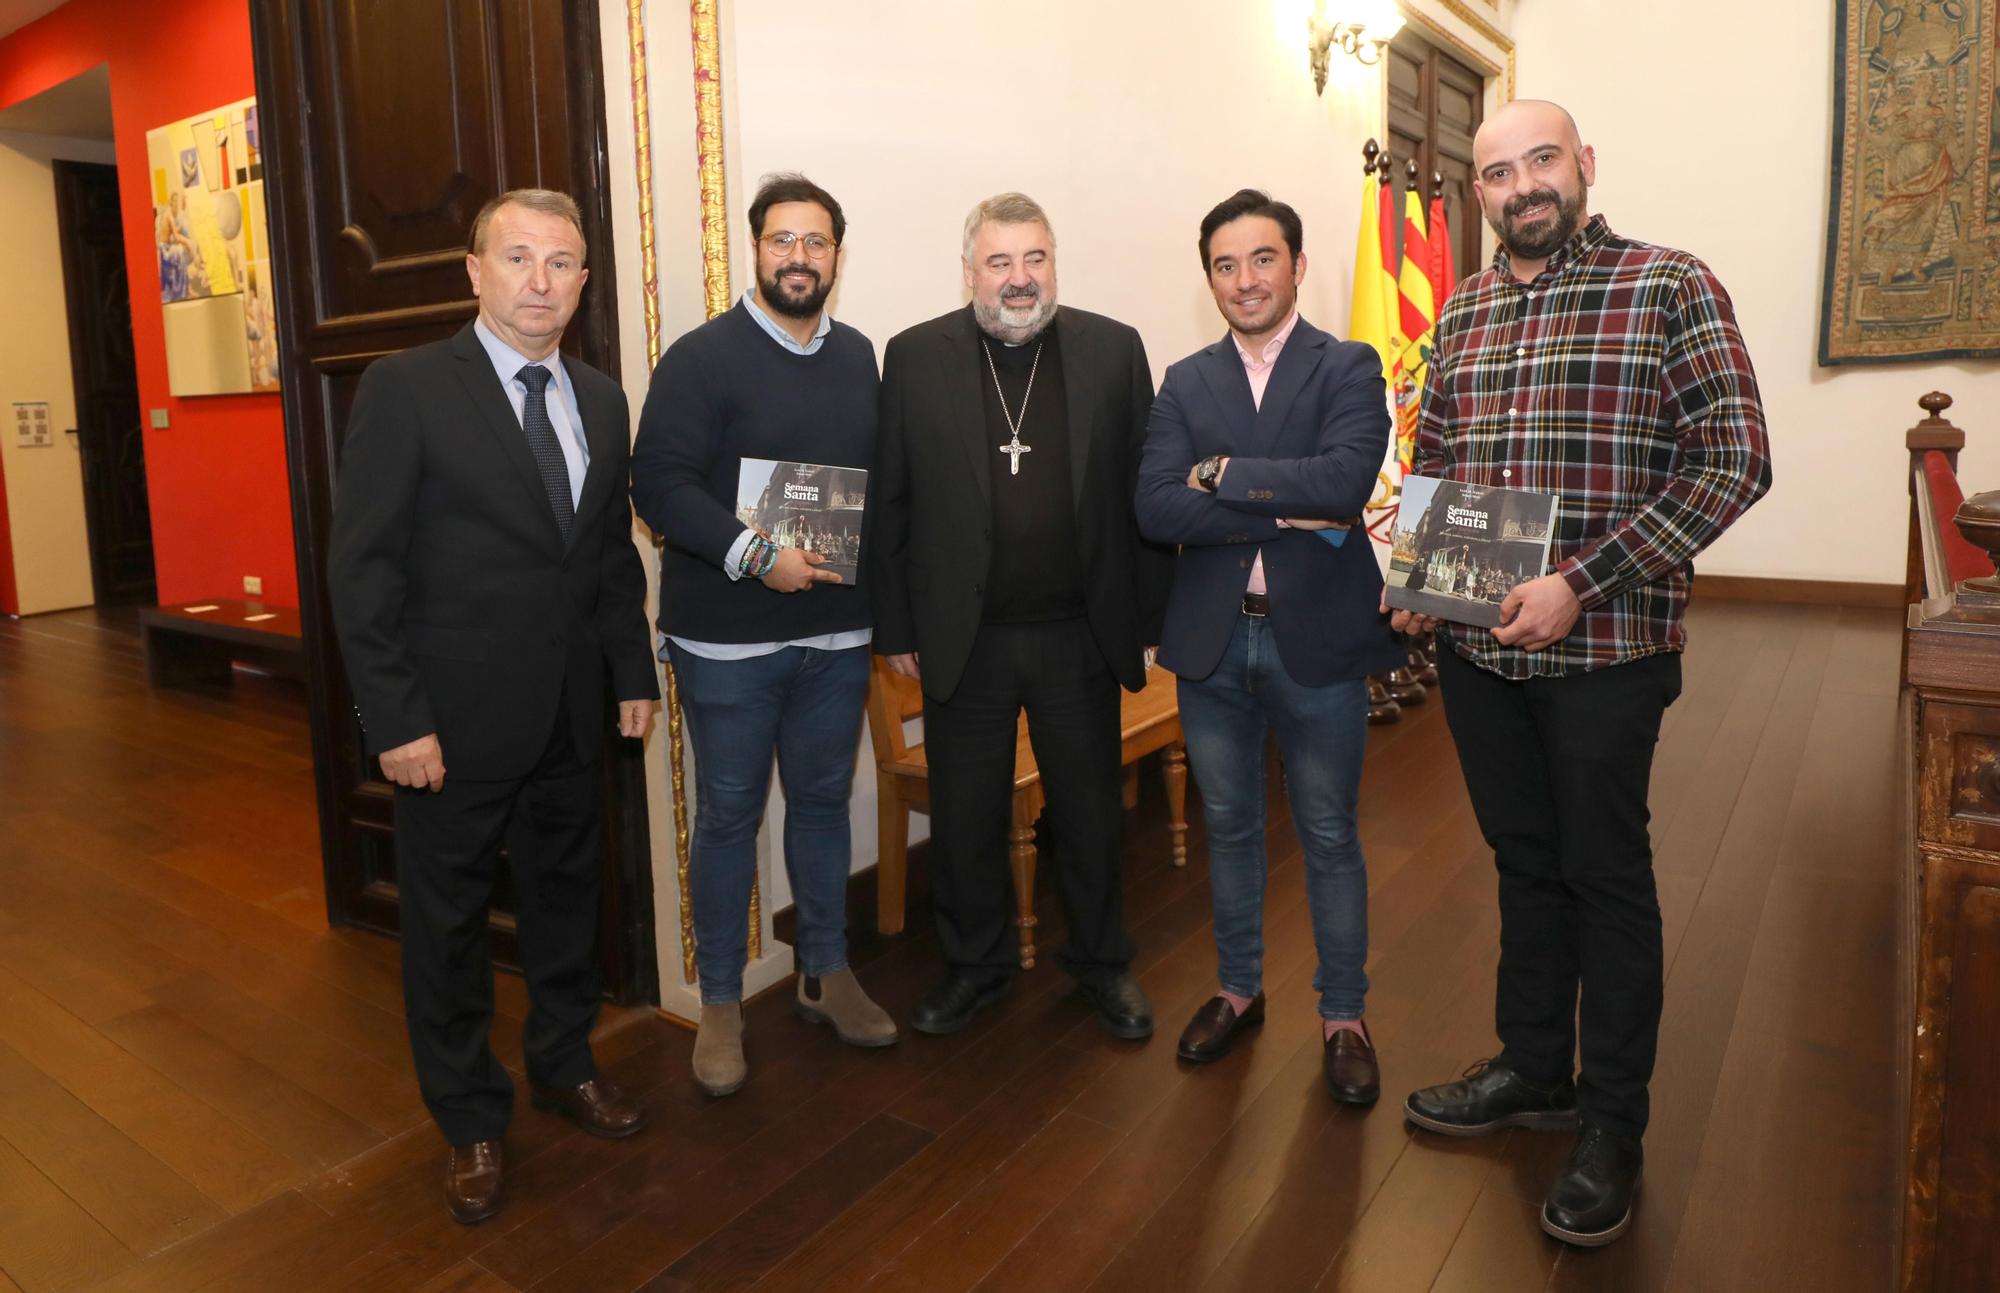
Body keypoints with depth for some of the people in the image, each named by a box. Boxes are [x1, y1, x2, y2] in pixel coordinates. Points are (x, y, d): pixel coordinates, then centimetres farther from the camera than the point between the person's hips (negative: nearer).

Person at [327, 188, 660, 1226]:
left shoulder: (600, 400, 7)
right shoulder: (404, 389, -10)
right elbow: (362, 566, -12)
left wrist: (634, 673, 8)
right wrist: (395, 719, -16)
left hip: (569, 715, 5)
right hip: (455, 717, -5)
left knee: (566, 896, 18)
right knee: (448, 920, 10)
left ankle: (564, 1065, 40)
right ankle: (469, 1120, 29)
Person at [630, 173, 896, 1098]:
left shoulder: (859, 359, 10)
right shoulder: (701, 358, -6)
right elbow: (660, 482, -14)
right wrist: (753, 555, -24)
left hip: (836, 631, 5)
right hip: (727, 637, -4)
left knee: (824, 803, 14)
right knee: (728, 814, 6)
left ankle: (826, 974, 31)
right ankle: (720, 1004, 21)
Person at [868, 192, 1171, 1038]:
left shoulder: (1113, 350, 0)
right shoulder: (916, 357, -1)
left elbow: (1143, 492, 1)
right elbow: (888, 503, 0)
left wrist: (1145, 620, -2)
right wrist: (896, 629, -2)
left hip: (1080, 635, 1)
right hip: (963, 639, 0)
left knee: (1089, 810, 14)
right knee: (965, 816, 13)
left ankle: (1101, 962, 35)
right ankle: (974, 964, 34)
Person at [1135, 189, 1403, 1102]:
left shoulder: (1348, 368, -2)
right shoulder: (1185, 384, 5)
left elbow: (1346, 480, -22)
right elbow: (1156, 509, -10)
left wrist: (1223, 473, -14)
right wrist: (1284, 509, -18)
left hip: (1316, 638, -3)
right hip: (1211, 640, 3)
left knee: (1329, 837, 10)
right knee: (1229, 828, 16)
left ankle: (1342, 1015, 27)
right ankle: (1238, 990, 35)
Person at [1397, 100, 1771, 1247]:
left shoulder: (1671, 289, -6)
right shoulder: (1461, 313, 10)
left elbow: (1736, 462, -12)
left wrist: (1581, 583, -20)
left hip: (1606, 648, -5)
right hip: (1478, 648, 5)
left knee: (1606, 877, 7)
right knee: (1526, 863, 17)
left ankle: (1613, 1124, 24)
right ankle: (1534, 1072, 35)